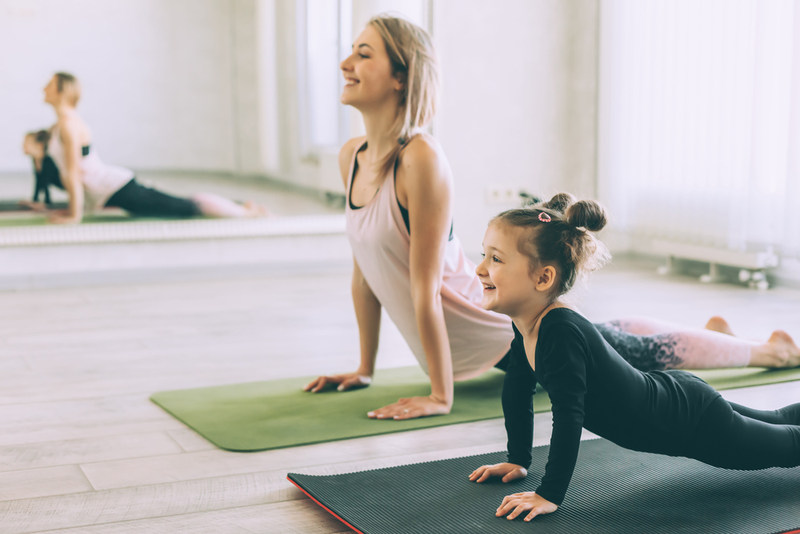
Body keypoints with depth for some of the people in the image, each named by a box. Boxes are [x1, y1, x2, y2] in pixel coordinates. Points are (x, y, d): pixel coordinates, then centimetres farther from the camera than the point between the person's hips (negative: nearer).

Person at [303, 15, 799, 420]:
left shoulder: (422, 160, -29)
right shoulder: (351, 156, -4)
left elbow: (424, 288, -27)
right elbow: (364, 271, 4)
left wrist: (441, 396, -22)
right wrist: (365, 368, 8)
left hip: (512, 330, -8)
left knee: (646, 352, 13)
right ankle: (714, 331, 55)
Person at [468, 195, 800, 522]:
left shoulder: (561, 332, -39)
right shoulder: (526, 323, -12)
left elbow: (568, 416, -40)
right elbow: (518, 387, 3)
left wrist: (549, 495, -35)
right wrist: (517, 459, 6)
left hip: (693, 421, -7)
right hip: (666, 399, 7)